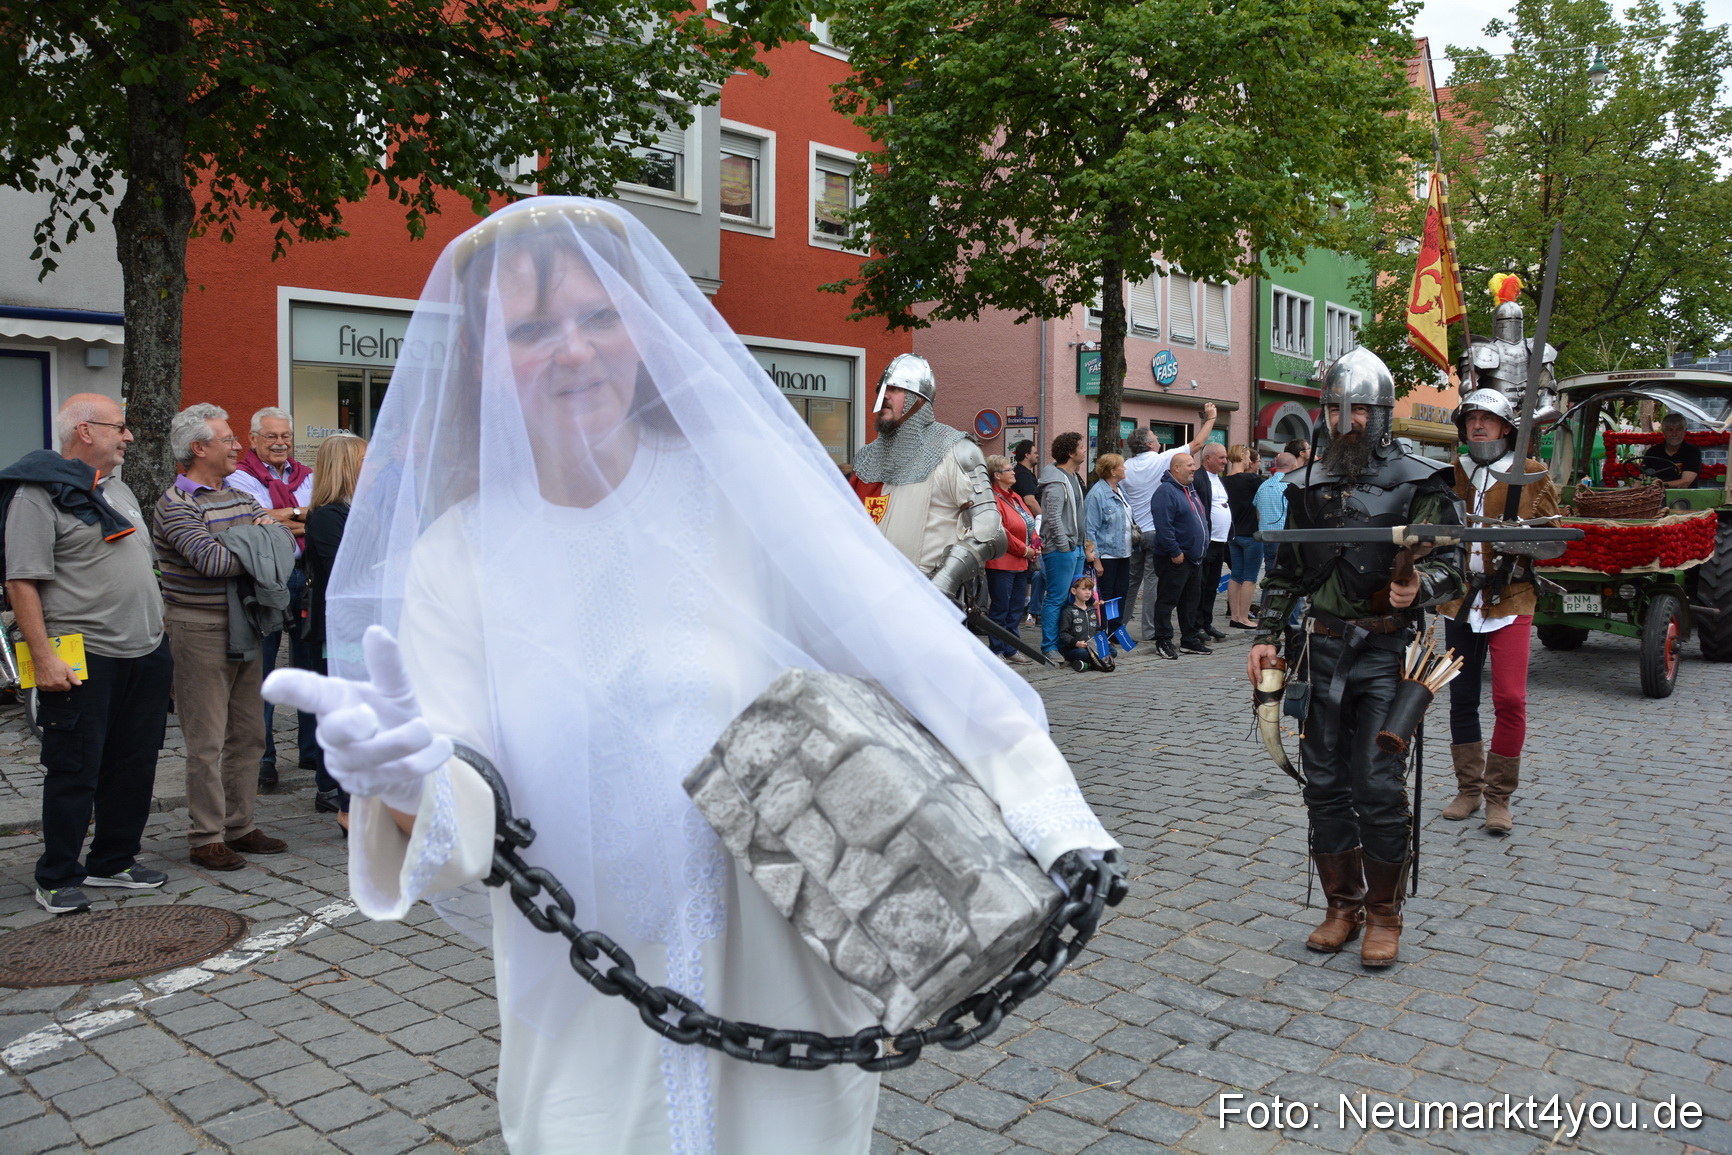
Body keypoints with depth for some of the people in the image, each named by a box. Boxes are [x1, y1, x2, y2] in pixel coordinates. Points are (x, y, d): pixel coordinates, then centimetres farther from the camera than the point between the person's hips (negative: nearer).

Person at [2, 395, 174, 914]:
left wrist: (158, 636, 20)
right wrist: (43, 658, -20)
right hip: (82, 661, -8)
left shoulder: (118, 488, 17)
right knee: (75, 771, 0)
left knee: (134, 766, 13)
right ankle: (58, 878, 13)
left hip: (145, 654, 8)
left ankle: (113, 861, 27)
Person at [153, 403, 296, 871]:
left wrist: (266, 530, -12)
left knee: (248, 735, 12)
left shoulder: (240, 498, 14)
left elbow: (287, 542, 8)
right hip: (199, 634, -8)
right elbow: (212, 561, -24)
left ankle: (240, 826, 23)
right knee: (207, 742, -3)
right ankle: (206, 838, 7)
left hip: (244, 630, 8)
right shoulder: (175, 504, -11)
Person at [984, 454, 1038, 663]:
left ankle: (1010, 650, 22)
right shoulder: (994, 499, -15)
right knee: (1000, 609, -2)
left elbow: (1030, 523, 20)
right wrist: (1023, 550, -15)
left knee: (1016, 609, 13)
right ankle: (996, 650, 7)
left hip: (1021, 563, 9)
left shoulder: (1015, 497, 15)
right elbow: (1000, 532, -21)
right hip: (1002, 564, -9)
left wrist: (1036, 545, 3)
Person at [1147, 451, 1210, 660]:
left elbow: (1202, 518, 26)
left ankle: (1190, 639, 23)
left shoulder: (1191, 490, 16)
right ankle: (1163, 642, 0)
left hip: (1194, 557, 10)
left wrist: (1201, 548, 18)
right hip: (1175, 559, -10)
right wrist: (1175, 552, -23)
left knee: (1190, 601, 15)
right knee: (1167, 600, -4)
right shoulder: (1166, 492, -16)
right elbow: (1163, 525, -24)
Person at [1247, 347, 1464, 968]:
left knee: (1378, 788, -6)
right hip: (1323, 650, 5)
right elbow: (1285, 570, 17)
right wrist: (1267, 636, 9)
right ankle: (1343, 905, 22)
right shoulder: (1308, 485, 11)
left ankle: (1384, 914, 11)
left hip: (1385, 652, -4)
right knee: (1325, 787, 7)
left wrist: (1419, 587, -26)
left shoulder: (1417, 482, -2)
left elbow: (1450, 566, -5)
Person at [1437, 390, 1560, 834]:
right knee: (1462, 700, 9)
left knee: (1510, 699, -11)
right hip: (1459, 601, 3)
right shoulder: (1451, 474, 10)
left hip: (1509, 601, -3)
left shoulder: (1532, 473, 2)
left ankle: (1499, 797, 3)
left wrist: (1520, 550, -18)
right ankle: (1468, 789, 22)